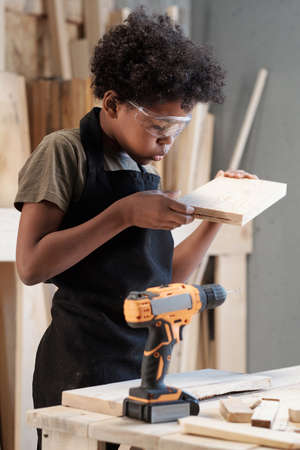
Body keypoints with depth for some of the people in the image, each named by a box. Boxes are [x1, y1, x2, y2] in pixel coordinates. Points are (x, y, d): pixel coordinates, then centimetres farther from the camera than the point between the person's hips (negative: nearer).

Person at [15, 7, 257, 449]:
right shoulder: (65, 152, -6)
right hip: (85, 368, -7)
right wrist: (123, 214, -19)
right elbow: (31, 266, -16)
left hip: (144, 363, 7)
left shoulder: (146, 170, 16)